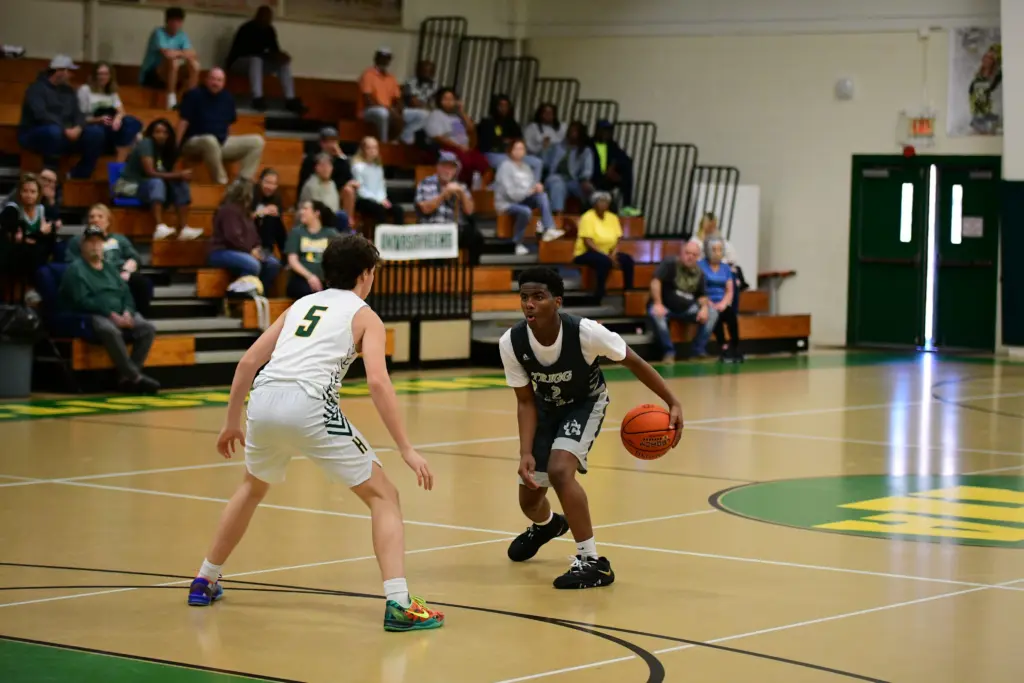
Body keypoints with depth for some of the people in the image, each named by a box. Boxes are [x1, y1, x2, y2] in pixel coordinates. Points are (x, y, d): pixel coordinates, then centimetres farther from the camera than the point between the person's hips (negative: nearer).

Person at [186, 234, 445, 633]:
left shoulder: (301, 305, 28)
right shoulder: (364, 316, 13)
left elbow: (248, 362, 23)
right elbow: (378, 382, -3)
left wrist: (232, 422, 34)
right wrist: (406, 450, -4)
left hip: (264, 399, 5)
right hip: (308, 405, -5)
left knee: (253, 487, 35)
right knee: (383, 496, 5)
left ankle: (205, 581, 41)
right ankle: (398, 604, -11)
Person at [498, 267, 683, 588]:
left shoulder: (585, 333, -35)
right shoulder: (511, 343, -28)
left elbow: (633, 362, -18)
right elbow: (526, 401, -15)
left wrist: (673, 403, -17)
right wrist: (526, 453, -26)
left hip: (586, 404, -4)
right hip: (545, 408, 4)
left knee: (559, 471, -30)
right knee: (529, 498, 11)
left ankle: (593, 562, -20)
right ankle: (546, 525, 52)